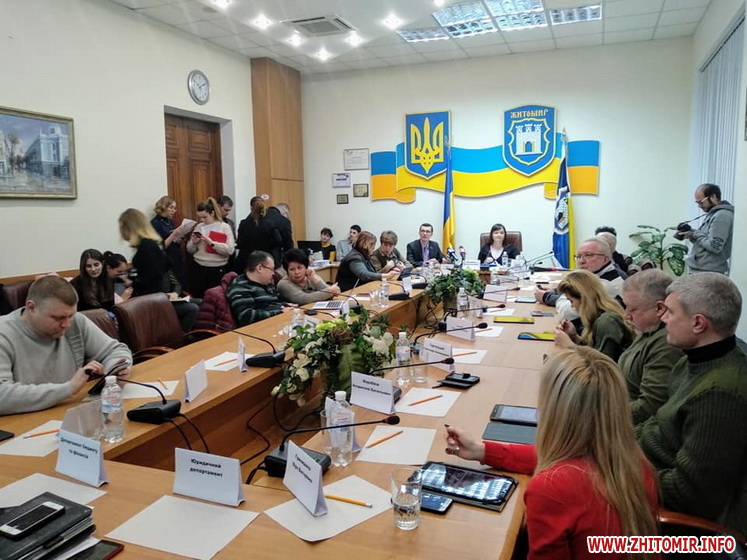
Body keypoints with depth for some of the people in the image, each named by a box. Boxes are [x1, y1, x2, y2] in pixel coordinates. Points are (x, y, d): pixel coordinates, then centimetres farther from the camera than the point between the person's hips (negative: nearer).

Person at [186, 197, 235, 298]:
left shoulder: (225, 227, -6)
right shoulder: (198, 227, 6)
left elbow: (230, 250, -17)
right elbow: (190, 250, 11)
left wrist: (211, 243, -23)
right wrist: (194, 243, -10)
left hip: (218, 268, -3)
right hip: (199, 268, 4)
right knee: (197, 297, 11)